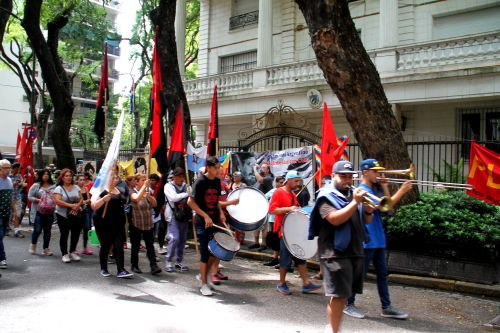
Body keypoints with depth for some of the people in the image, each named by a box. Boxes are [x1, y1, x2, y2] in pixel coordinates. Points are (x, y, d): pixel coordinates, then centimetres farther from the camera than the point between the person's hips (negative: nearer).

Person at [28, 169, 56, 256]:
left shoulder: (53, 186, 8)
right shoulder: (36, 186, 2)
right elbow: (29, 197, 0)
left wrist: (55, 203, -9)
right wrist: (38, 200, -14)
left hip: (50, 212, 2)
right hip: (39, 212, -2)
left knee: (47, 230, 7)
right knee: (38, 230, -3)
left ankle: (46, 248, 16)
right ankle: (33, 245, 23)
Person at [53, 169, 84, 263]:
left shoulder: (76, 187, 11)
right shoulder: (59, 189, -1)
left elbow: (81, 199, 7)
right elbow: (58, 201, -14)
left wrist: (77, 206, -14)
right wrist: (71, 206, -21)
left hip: (76, 215, 4)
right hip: (63, 216, -4)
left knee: (76, 234, 6)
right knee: (64, 235, 3)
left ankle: (72, 252, 24)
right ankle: (64, 254, 14)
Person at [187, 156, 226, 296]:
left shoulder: (217, 181, 7)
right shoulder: (201, 181, -13)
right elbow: (190, 201, -15)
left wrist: (221, 213, 3)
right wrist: (205, 216, -19)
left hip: (214, 220, 6)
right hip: (202, 222, -6)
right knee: (205, 252, -1)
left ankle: (203, 274, 29)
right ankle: (204, 284, 10)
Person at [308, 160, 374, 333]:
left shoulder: (353, 194, 17)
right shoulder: (326, 196, -5)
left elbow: (367, 221, 18)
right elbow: (335, 219, -21)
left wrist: (368, 209, -3)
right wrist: (355, 202, -21)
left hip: (355, 251, 7)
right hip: (336, 253, -7)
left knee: (342, 294, 12)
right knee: (339, 294, -9)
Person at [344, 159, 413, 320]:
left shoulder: (375, 188, 13)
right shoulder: (363, 190, -15)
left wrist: (385, 187, 2)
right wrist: (402, 191, -21)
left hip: (378, 239, 9)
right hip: (366, 240, -9)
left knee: (382, 273, 12)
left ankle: (386, 307, 20)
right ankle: (349, 305, 15)